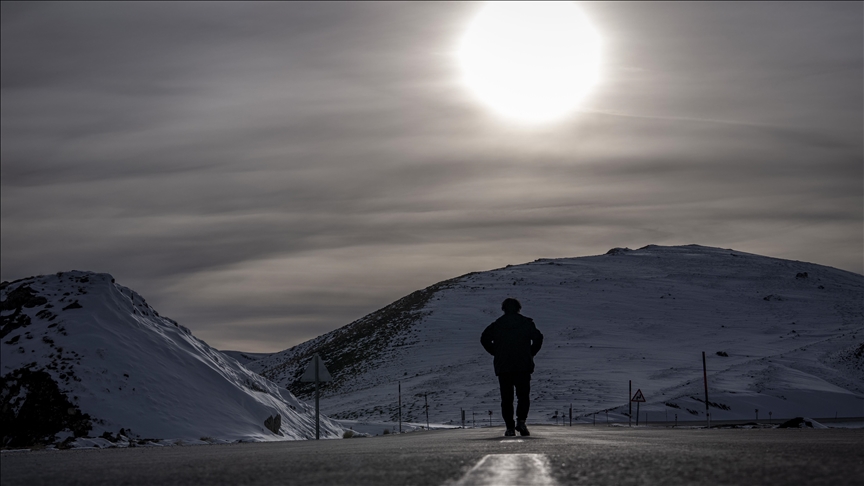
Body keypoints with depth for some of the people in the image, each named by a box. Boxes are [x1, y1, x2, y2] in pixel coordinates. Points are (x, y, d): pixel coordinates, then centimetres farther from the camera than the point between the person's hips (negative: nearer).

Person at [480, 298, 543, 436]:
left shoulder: (496, 325, 7)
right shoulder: (526, 323, 5)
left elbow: (484, 339, -2)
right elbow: (538, 337, -5)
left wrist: (496, 353, 6)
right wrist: (531, 354, 6)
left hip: (503, 367, 1)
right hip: (523, 366, -1)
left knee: (506, 399, 6)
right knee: (523, 396, 6)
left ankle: (510, 427, 0)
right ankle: (521, 421, -15)